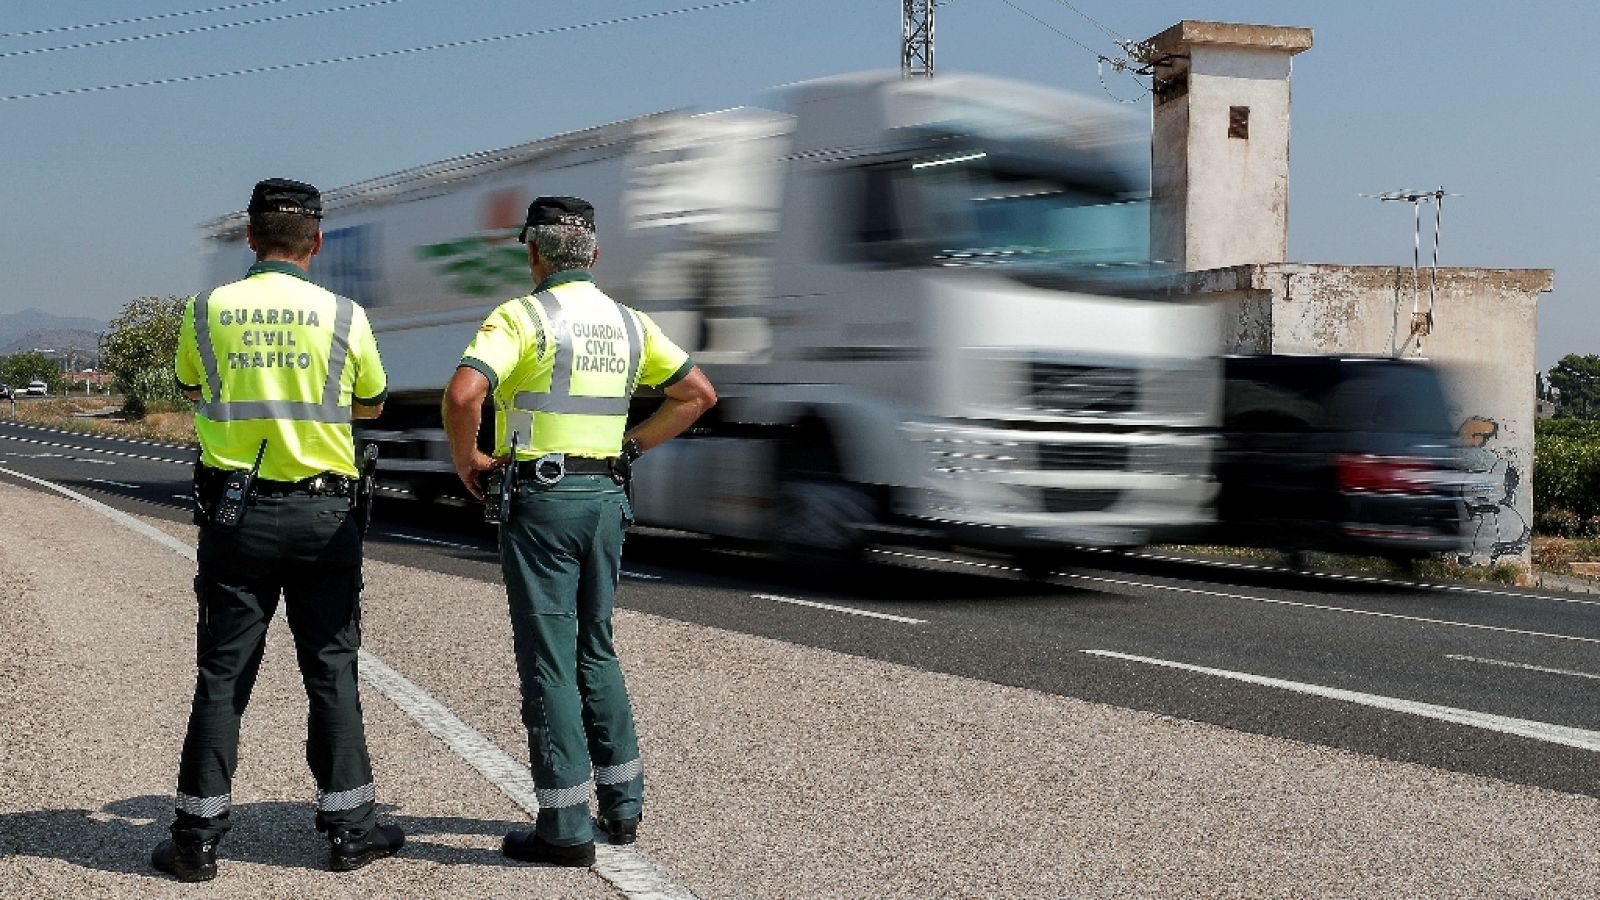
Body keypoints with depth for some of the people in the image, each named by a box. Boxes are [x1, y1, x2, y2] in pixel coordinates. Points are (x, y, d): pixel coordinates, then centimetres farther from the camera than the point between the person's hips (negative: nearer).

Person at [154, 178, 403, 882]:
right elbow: (371, 404, 11)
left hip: (234, 512, 1)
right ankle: (348, 827, 13)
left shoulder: (208, 310, -2)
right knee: (331, 670, 8)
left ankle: (197, 837, 10)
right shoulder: (345, 317, -5)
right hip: (322, 513, -1)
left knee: (222, 675, 7)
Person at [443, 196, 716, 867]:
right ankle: (622, 802, 23)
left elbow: (462, 393, -24)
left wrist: (466, 460, -7)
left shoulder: (521, 316, -9)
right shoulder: (628, 322, 9)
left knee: (548, 659, 0)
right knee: (594, 649, 19)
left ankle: (565, 827, 3)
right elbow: (698, 393, 13)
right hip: (608, 498, 6)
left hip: (542, 499, -6)